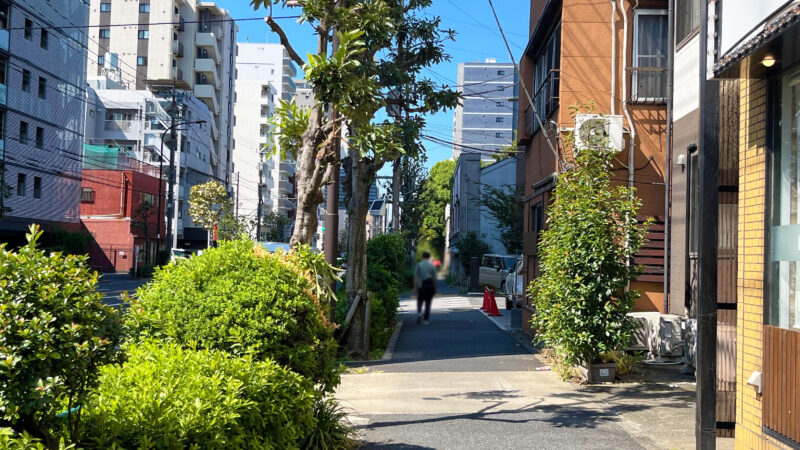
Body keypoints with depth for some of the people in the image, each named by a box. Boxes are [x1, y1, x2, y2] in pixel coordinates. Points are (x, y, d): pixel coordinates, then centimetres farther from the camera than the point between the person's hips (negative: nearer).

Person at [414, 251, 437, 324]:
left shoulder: (418, 265, 0)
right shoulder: (432, 266, 3)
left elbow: (416, 278, -4)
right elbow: (434, 278, 1)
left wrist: (415, 287, -1)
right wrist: (435, 288, 8)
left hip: (421, 286, -1)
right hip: (430, 286, 1)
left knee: (419, 301, 12)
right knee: (428, 303, 6)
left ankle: (419, 312, -16)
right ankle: (426, 320, 4)